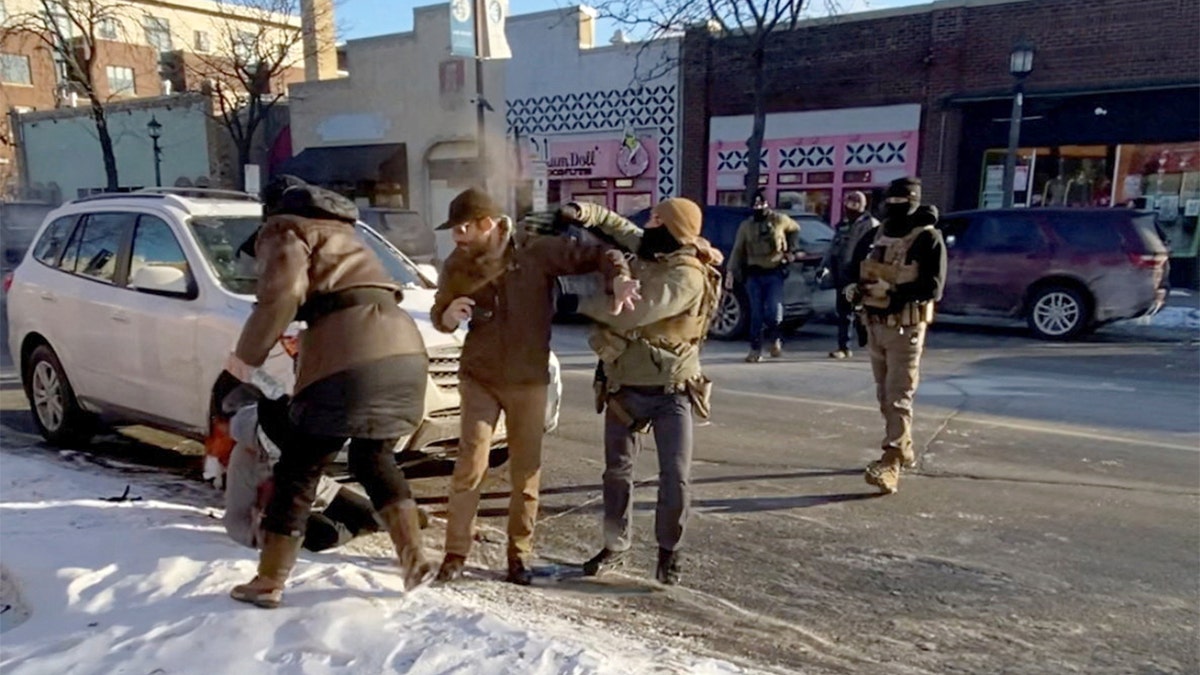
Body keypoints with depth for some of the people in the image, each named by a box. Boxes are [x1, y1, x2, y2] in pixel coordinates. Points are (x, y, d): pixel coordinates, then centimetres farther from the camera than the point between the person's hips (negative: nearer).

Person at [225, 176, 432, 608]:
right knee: (373, 458, 25)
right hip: (405, 352, 7)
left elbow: (281, 296, -7)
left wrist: (246, 357, 2)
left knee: (298, 471, 9)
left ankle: (267, 583, 18)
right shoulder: (340, 232, 33)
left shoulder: (284, 229, 11)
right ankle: (414, 560, 20)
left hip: (349, 360, -7)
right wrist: (309, 340, 39)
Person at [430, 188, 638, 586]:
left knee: (526, 472, 7)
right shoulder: (457, 266, -3)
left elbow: (596, 255, -8)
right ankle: (456, 553, 11)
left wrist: (619, 277, -28)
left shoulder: (537, 252, -13)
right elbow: (439, 317, 9)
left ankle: (519, 555, 21)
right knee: (470, 466, -4)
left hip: (529, 381, -1)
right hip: (479, 378, 1)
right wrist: (449, 315, -15)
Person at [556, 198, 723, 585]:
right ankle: (616, 546, 30)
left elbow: (631, 313, -28)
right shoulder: (647, 255, 3)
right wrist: (585, 213, -2)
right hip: (625, 387, 7)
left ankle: (669, 551, 19)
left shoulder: (688, 276, -20)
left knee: (676, 476, -3)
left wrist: (588, 305, -14)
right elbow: (619, 226, 19)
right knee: (617, 470, 13)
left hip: (671, 392, -6)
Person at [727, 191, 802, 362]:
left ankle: (775, 339, 19)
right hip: (754, 274, 1)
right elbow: (737, 250, 3)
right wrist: (731, 272, -5)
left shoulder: (780, 220, 4)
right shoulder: (746, 225, 6)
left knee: (774, 310, -10)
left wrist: (792, 250, 11)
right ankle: (755, 349, 8)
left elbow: (795, 229, 22)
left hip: (775, 272, -1)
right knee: (756, 313, 0)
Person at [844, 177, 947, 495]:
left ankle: (891, 463, -14)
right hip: (875, 324, 7)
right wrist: (853, 286, 2)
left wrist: (901, 293, -27)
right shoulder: (878, 234, 12)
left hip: (905, 328, -7)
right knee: (884, 395, 15)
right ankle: (904, 449, 31)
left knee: (899, 396, -11)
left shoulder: (927, 238, -9)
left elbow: (933, 286, -15)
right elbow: (855, 265, 22)